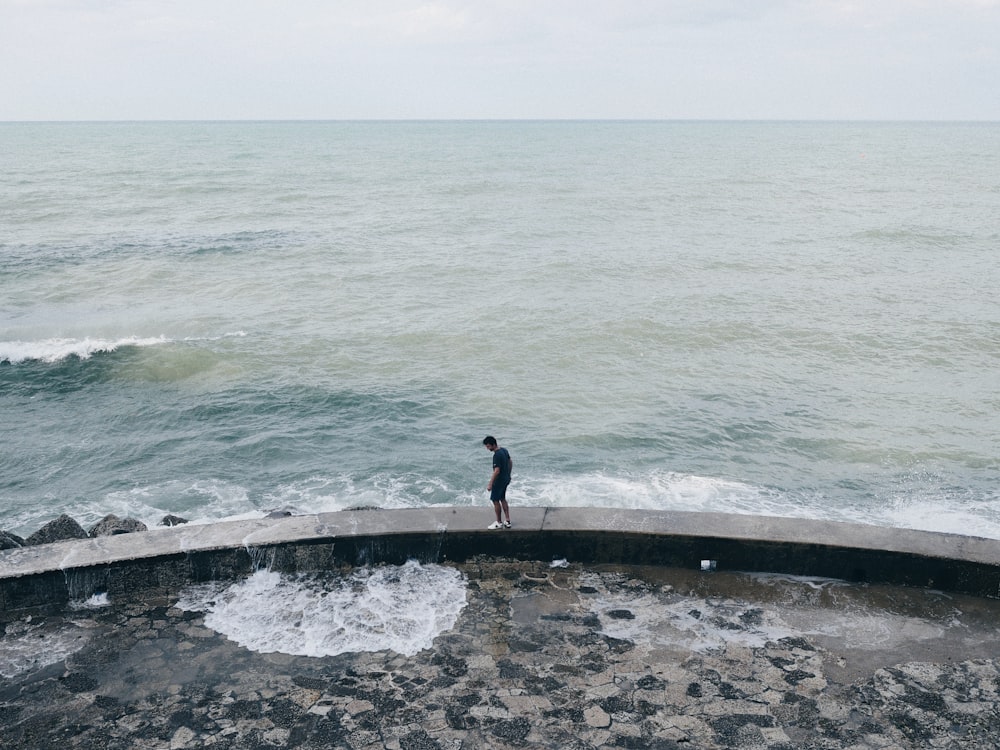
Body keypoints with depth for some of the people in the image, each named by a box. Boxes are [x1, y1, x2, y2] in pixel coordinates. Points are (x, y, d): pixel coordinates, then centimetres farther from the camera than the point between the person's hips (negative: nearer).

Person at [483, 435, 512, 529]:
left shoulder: (497, 455, -26)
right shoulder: (504, 450, 3)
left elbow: (497, 471, -27)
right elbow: (511, 462, 14)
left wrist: (490, 484, -22)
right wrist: (508, 475, 24)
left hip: (499, 481, -9)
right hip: (506, 480, 9)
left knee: (495, 501, 5)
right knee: (503, 499, 18)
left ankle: (499, 523, 15)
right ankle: (508, 521, 21)